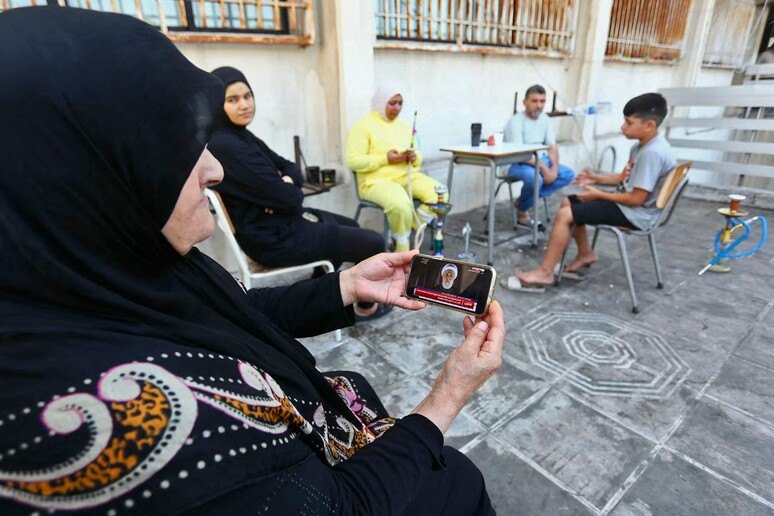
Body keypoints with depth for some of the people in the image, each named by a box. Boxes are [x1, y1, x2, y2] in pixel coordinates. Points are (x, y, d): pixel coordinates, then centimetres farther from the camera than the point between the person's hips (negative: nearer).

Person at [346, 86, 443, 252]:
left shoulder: (404, 126, 19)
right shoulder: (363, 126, -2)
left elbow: (418, 159, 22)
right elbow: (353, 161, -11)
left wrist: (414, 157, -4)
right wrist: (385, 159, -18)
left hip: (408, 176, 6)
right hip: (378, 181, -6)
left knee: (440, 192, -19)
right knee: (401, 205, -36)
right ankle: (403, 252, -12)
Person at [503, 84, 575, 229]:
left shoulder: (544, 118, 5)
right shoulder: (516, 122, -16)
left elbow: (552, 147, 5)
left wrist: (554, 168, -13)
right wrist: (543, 167, -27)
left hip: (539, 160, 8)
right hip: (516, 164, -8)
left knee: (568, 174, -6)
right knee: (535, 178, -37)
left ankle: (524, 199, -6)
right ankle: (522, 212, -8)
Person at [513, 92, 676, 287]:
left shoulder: (652, 153, -24)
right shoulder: (641, 145, 7)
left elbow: (637, 198, -25)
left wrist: (598, 194, -16)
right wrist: (597, 178, 5)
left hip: (634, 213, -11)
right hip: (624, 203, 11)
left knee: (565, 214, -20)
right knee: (568, 202, 13)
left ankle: (545, 272, -14)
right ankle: (586, 253, 21)